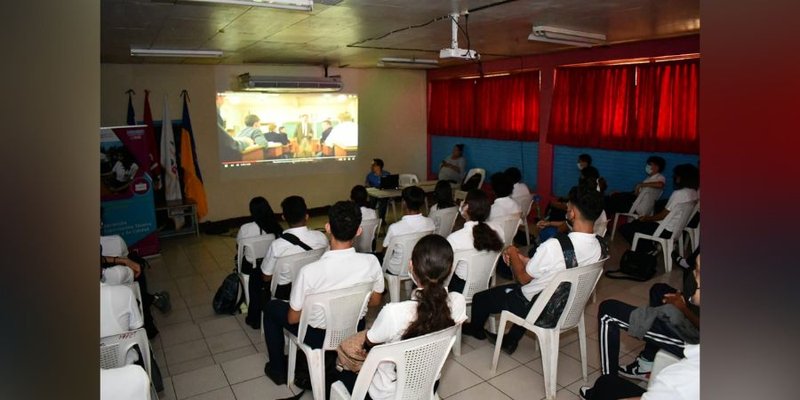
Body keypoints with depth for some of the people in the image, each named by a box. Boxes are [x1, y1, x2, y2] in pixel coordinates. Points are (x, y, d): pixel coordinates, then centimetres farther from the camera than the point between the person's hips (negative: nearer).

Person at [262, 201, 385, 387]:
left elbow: (293, 319, -17)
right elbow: (375, 302, -4)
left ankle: (278, 369, 35)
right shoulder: (371, 262, -23)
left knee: (271, 307, 22)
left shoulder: (309, 272, -33)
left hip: (319, 337, -4)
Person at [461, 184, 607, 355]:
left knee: (480, 298, 14)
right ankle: (511, 340, 38)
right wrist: (521, 258, 2)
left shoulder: (553, 246, -35)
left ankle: (475, 328, 46)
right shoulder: (599, 246, -11)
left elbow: (523, 278, -18)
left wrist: (513, 253, -1)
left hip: (538, 309, -7)